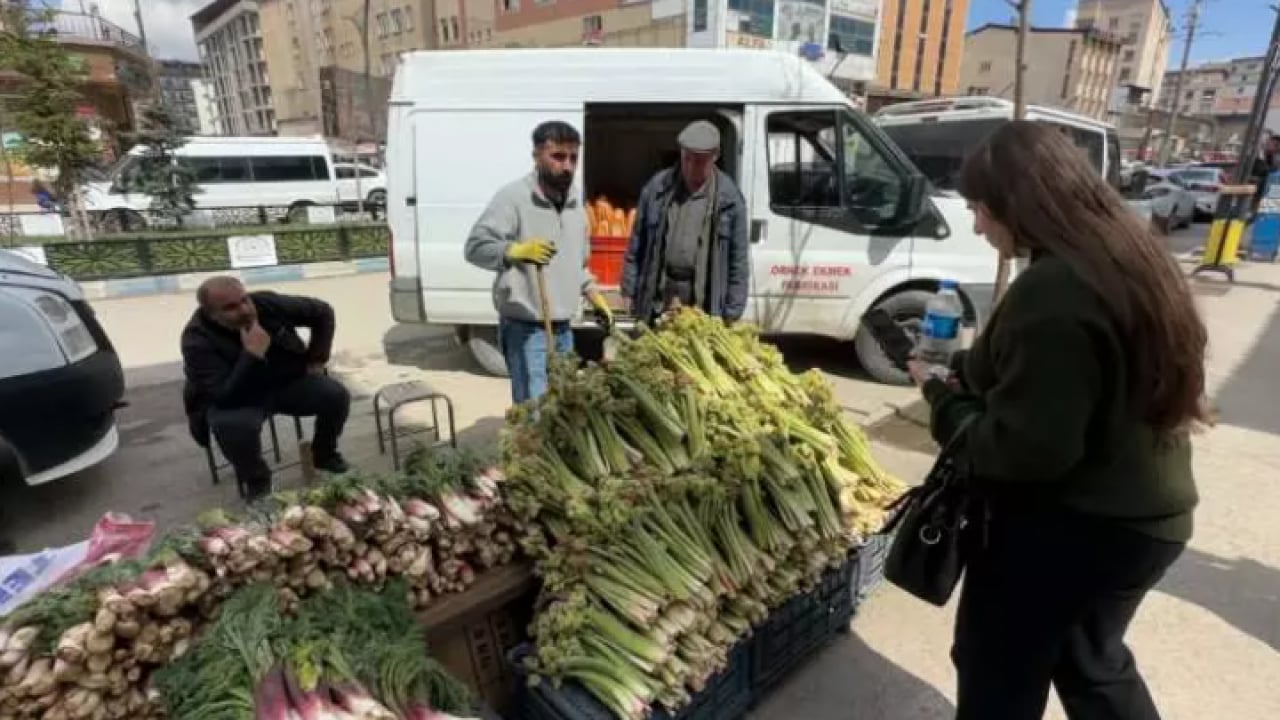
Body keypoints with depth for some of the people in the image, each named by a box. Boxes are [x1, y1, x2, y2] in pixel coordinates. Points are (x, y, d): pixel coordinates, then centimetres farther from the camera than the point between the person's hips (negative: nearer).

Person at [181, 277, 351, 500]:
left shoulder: (266, 303, -18)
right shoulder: (197, 340, -26)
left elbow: (322, 312, -3)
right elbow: (224, 397, -36)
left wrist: (316, 360, -5)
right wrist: (253, 355, -43)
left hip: (287, 381, 4)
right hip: (234, 398, -3)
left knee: (336, 395, -20)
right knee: (233, 424, -37)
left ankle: (324, 454, 10)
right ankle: (254, 479, -4)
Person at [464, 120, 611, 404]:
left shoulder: (574, 202, 10)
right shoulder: (513, 197, -14)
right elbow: (475, 247, -20)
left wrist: (593, 295, 15)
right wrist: (517, 250, -36)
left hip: (563, 328, 8)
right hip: (526, 329, -7)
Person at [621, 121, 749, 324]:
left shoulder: (729, 198, -2)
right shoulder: (657, 187, 4)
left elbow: (738, 259, 0)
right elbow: (637, 244, 9)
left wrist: (732, 314, -3)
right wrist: (629, 290, 5)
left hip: (703, 304, -2)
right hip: (658, 296, 2)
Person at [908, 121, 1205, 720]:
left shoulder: (1053, 290, -29)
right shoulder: (1125, 255, 2)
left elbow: (1026, 449, -29)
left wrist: (944, 397, -13)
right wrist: (965, 372, 5)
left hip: (1068, 527, -9)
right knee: (1091, 662, 29)